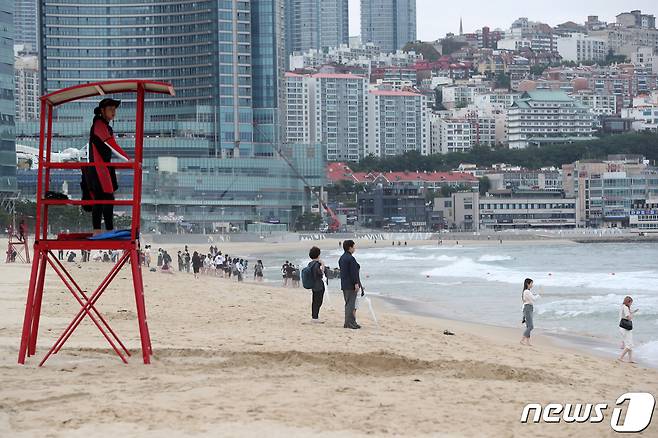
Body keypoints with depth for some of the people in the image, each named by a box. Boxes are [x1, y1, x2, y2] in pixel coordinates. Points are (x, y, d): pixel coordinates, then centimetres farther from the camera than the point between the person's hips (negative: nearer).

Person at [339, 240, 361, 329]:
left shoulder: (341, 258, 14)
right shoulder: (350, 258, -17)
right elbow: (353, 272, -20)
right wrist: (356, 283, -18)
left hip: (344, 284, 10)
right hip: (351, 285, -10)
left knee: (348, 304, 15)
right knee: (351, 303, -7)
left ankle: (347, 322, 19)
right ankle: (349, 323, -7)